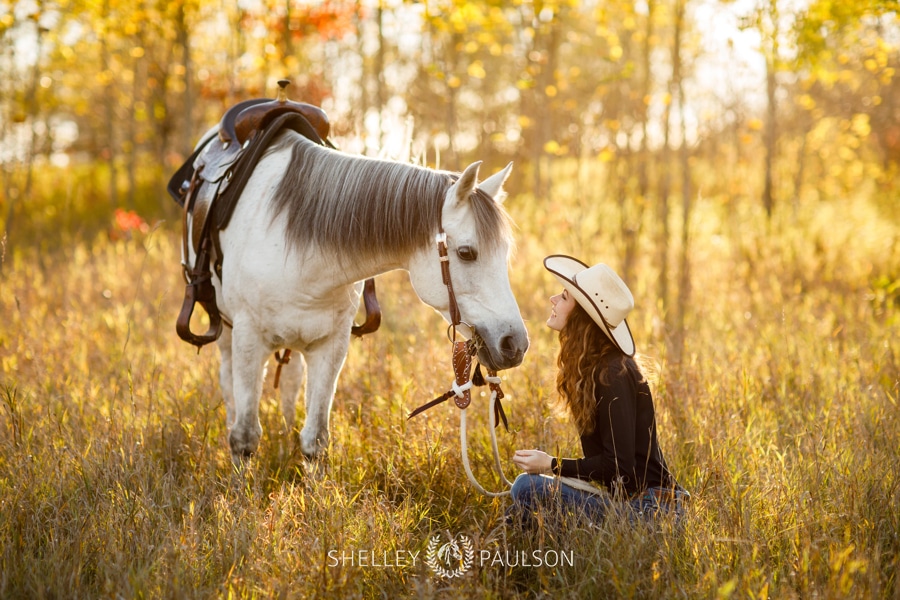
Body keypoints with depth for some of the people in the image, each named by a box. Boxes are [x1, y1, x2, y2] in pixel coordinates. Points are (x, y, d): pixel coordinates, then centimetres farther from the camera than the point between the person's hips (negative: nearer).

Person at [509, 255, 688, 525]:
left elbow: (619, 466, -19)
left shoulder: (612, 375, -19)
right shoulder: (591, 366, 10)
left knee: (529, 487, -19)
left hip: (645, 507, -10)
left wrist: (551, 465, -15)